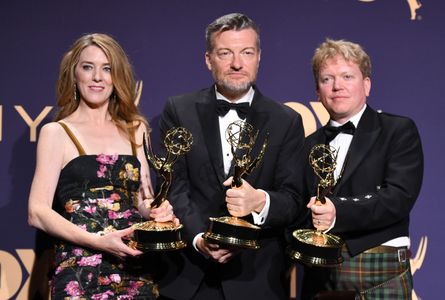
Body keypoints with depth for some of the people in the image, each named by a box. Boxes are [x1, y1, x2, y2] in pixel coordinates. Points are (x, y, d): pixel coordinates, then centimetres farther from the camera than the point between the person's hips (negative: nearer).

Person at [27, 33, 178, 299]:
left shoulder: (136, 130, 11)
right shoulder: (56, 132, 0)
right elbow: (38, 212, -6)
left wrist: (156, 210, -6)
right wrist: (96, 240, -20)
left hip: (135, 271, 4)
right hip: (80, 274, -3)